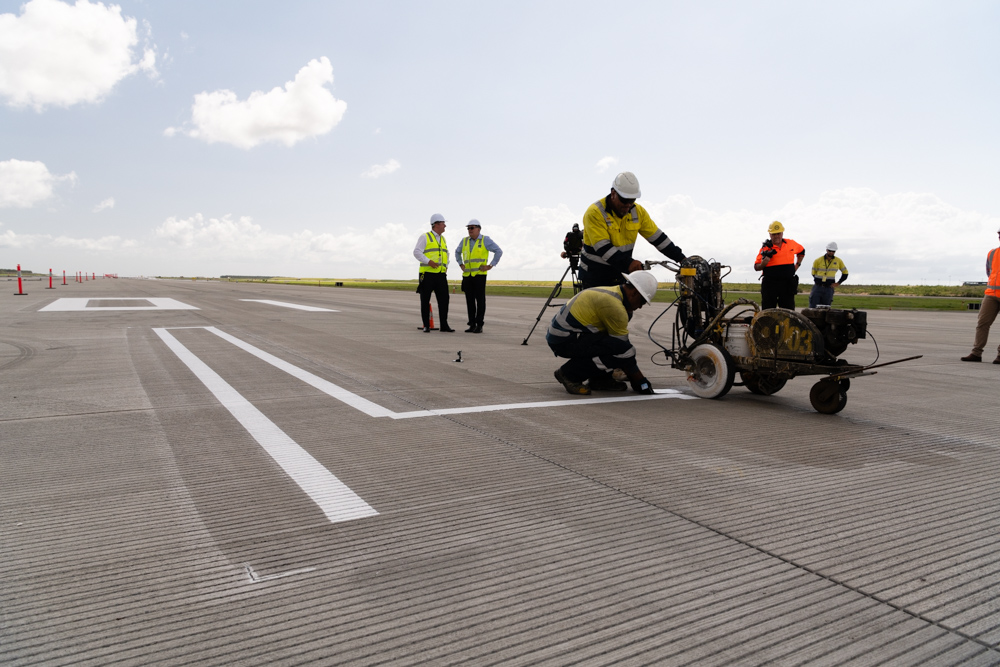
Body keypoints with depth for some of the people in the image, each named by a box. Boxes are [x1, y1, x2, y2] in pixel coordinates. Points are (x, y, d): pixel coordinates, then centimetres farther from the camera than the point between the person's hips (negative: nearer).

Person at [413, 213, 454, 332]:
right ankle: (426, 326, 8)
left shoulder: (443, 239, 18)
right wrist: (429, 261, -22)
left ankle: (444, 325, 3)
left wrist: (446, 266, 14)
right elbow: (417, 252, -10)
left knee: (444, 299, -2)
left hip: (441, 274, 5)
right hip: (427, 273, -5)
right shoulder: (425, 237, -1)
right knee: (425, 300, 1)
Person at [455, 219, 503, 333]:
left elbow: (499, 251, -2)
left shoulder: (485, 240, -1)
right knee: (470, 301, 4)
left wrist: (490, 265, -7)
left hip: (479, 275, -4)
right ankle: (472, 325, 10)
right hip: (467, 275, 5)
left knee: (480, 300, -5)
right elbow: (457, 252, 30)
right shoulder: (465, 240, 13)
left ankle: (479, 326, -1)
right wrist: (461, 264, 16)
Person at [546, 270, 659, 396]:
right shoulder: (613, 305, -18)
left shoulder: (610, 293, 13)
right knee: (623, 350, -21)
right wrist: (641, 382, -4)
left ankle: (599, 379, 11)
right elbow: (624, 352, -13)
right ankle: (570, 373, -9)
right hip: (564, 340, -11)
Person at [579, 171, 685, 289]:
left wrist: (681, 259, 1)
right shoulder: (595, 213, -17)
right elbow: (602, 248, -27)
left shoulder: (638, 211, 2)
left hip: (620, 275, 5)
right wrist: (628, 263, -38)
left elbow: (657, 237, 7)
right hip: (594, 278, -5)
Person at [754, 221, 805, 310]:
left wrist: (797, 265, 21)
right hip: (769, 284, -2)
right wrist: (766, 259, -20)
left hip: (787, 285, 2)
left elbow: (801, 251, 31)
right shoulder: (766, 248, -1)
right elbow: (756, 267, -2)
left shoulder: (791, 244, 8)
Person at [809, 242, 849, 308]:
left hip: (828, 288, 1)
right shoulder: (818, 260, 1)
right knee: (813, 308, -7)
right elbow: (813, 273, 13)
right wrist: (819, 281, 9)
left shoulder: (838, 261, 6)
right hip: (817, 288, -1)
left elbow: (845, 273, 17)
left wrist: (838, 283, 8)